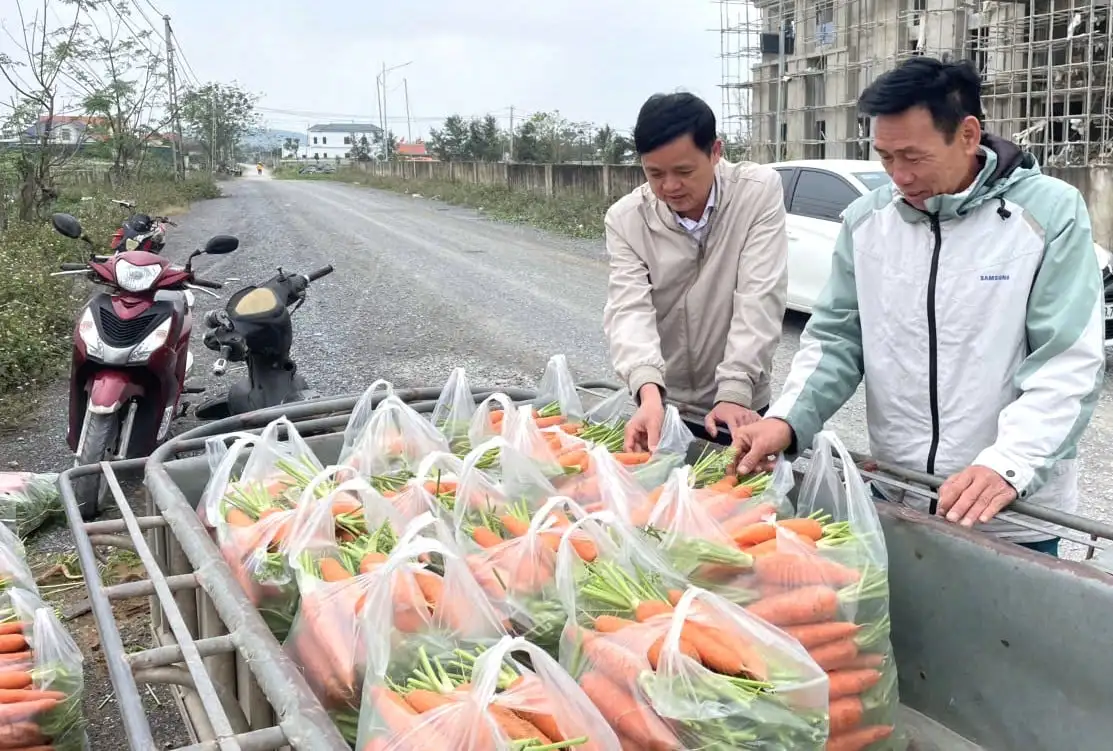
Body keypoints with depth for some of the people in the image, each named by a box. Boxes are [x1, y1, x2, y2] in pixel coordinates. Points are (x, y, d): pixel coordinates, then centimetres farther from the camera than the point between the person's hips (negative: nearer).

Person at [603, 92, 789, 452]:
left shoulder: (760, 190, -12)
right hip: (660, 404, 1)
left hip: (738, 406, -1)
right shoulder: (625, 219, -8)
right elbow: (629, 309, -19)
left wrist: (734, 392, -27)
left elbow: (759, 299, -18)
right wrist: (649, 391, -36)